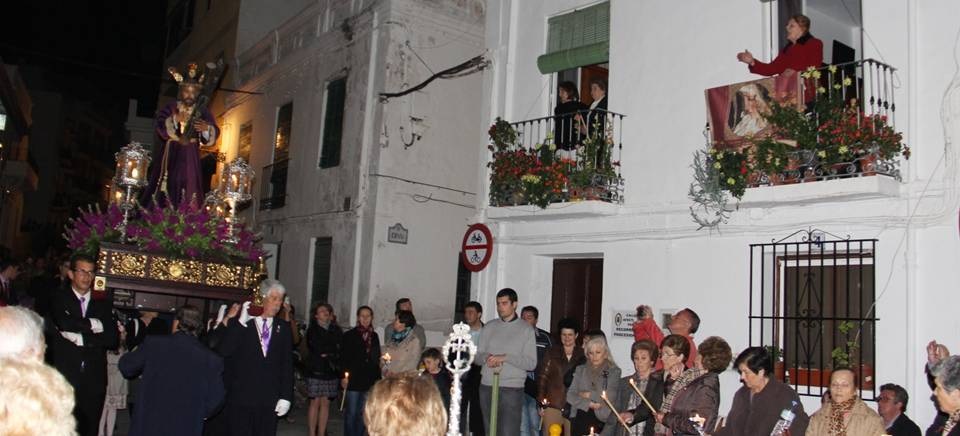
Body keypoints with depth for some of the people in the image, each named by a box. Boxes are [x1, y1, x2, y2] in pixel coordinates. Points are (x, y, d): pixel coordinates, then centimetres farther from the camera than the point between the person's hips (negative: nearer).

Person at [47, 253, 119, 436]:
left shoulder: (102, 304, 12)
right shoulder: (59, 300, 5)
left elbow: (113, 338, 1)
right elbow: (64, 323, -17)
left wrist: (82, 339, -9)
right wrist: (92, 324, -6)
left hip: (94, 380, 2)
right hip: (66, 378, -2)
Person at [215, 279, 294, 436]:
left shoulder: (283, 329, 9)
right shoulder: (238, 324, 1)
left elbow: (287, 364, 8)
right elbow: (223, 352, -12)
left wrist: (286, 397, 2)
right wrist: (241, 322, -17)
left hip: (270, 402, 2)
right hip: (240, 399, -2)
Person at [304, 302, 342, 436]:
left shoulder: (336, 330, 11)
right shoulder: (313, 330, 2)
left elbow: (341, 349, 6)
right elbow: (316, 348, -9)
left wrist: (326, 353, -4)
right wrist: (332, 352, -4)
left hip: (332, 371, 3)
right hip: (316, 370, -3)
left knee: (325, 403, 4)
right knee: (315, 402, -2)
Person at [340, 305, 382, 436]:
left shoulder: (374, 336, 11)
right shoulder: (349, 335, -1)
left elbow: (377, 359, 14)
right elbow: (343, 358, -4)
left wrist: (378, 378, 10)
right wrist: (343, 377, -10)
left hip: (369, 381, 4)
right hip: (353, 380, -4)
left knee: (363, 414, 6)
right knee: (351, 413, 0)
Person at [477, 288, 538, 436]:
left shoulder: (526, 329, 0)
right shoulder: (489, 327, 13)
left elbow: (531, 363, -5)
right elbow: (478, 355, 13)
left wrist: (505, 357, -15)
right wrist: (486, 357, -10)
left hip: (511, 389, -4)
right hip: (487, 386, 4)